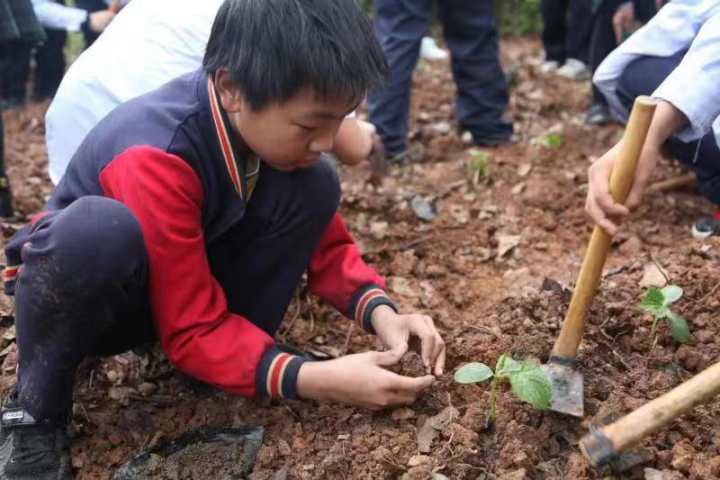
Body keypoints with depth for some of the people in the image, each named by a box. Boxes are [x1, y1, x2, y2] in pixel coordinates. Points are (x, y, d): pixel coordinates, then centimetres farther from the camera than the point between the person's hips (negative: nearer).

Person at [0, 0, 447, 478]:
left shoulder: (264, 121, -16)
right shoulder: (156, 159, -35)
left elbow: (324, 240, -5)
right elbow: (194, 330, -29)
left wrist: (381, 312, -22)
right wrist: (319, 379, -35)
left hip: (181, 283, 6)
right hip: (88, 290, -5)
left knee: (314, 187, -16)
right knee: (98, 230, -42)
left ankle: (241, 352, -4)